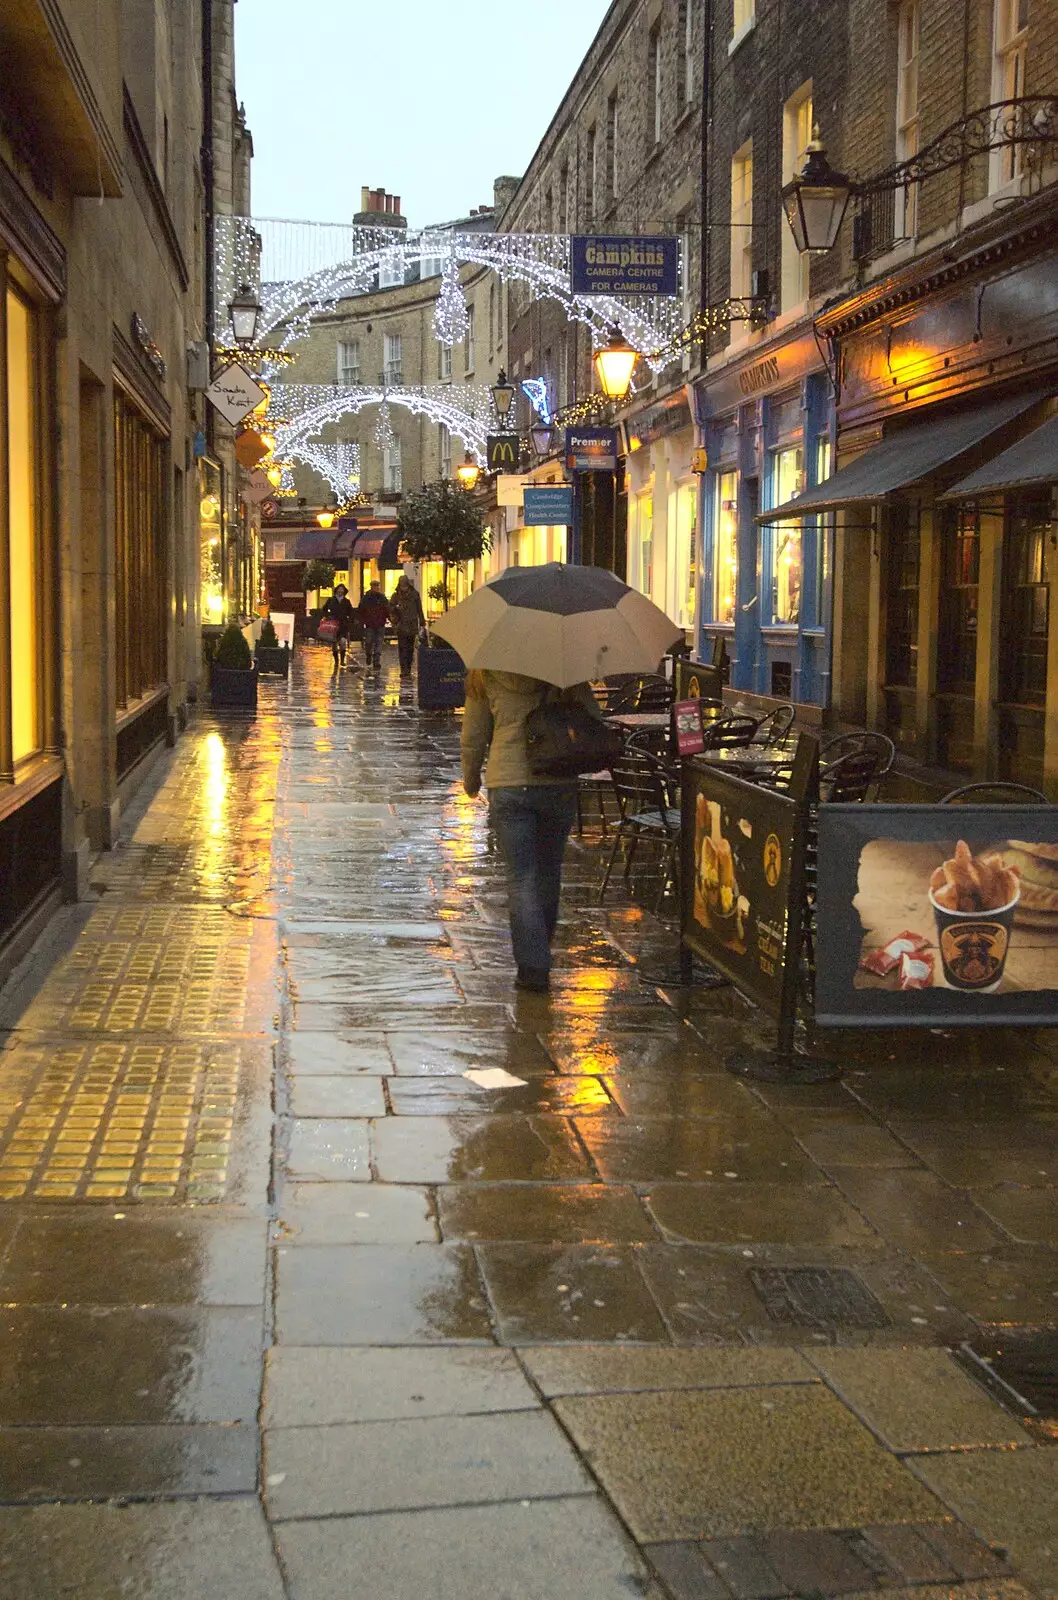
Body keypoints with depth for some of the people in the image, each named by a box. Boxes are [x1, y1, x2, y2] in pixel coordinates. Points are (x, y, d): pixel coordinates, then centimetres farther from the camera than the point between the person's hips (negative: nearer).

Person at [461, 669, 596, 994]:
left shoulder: (486, 677, 0)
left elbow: (473, 738, 7)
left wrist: (470, 779, 23)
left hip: (508, 786, -2)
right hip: (559, 784, 2)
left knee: (521, 877, 2)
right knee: (548, 872, 18)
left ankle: (533, 966, -5)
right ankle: (540, 957, 32)